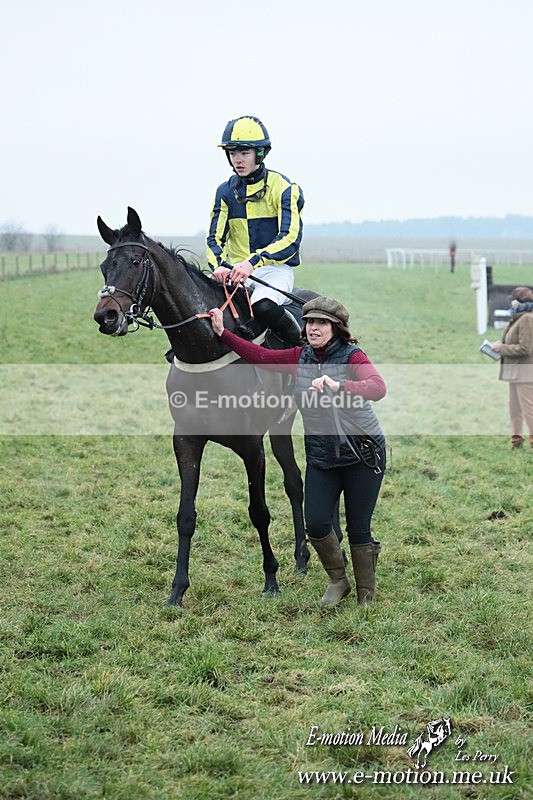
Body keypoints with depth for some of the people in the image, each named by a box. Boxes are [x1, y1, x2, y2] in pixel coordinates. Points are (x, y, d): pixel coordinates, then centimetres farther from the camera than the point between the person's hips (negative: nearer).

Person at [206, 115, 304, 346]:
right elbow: (215, 238, 5)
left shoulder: (282, 188, -6)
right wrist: (218, 266, -19)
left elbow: (290, 238, -17)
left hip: (276, 268, -5)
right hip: (237, 271, 5)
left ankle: (299, 342, -10)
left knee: (263, 305, -36)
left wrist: (253, 262, -31)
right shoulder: (225, 192, 9)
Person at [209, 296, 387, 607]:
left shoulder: (352, 357, -14)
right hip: (321, 456, 5)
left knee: (358, 530, 3)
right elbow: (260, 355, 3)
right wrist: (223, 332, -4)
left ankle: (367, 594, 23)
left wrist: (338, 386, -45)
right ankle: (338, 580, 21)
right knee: (316, 524, -6)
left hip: (363, 455, -4)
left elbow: (378, 387, -31)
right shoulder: (300, 357, 4)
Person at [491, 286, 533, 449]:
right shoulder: (518, 318, 12)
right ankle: (516, 438, 26)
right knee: (514, 408, 16)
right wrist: (501, 345, 7)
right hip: (515, 371, 10)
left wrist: (501, 348, -15)